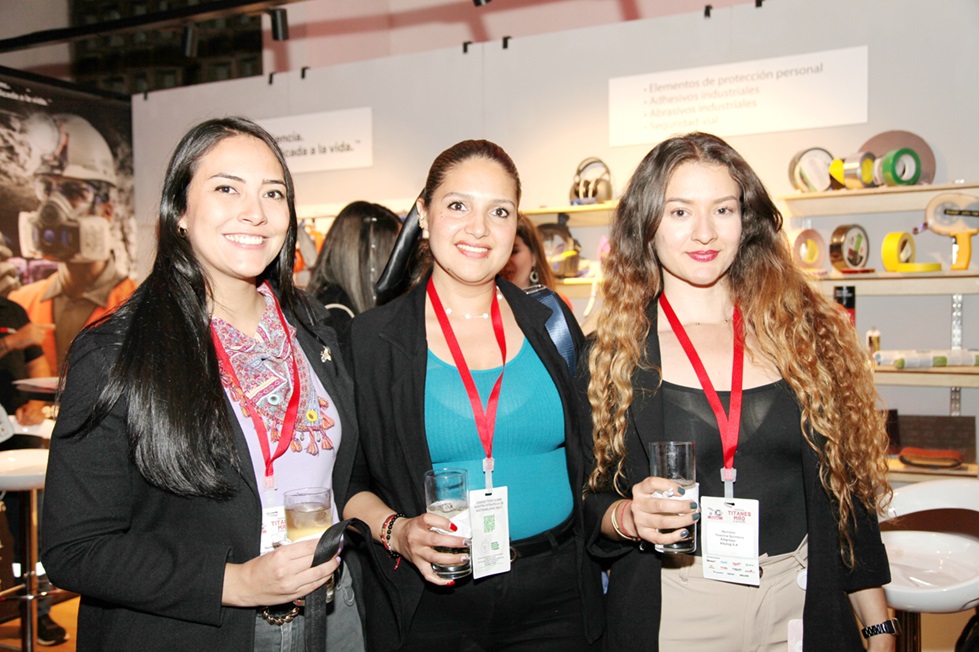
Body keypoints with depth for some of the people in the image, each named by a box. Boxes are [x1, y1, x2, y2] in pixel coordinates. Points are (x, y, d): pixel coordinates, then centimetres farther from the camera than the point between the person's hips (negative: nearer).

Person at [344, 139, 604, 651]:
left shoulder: (551, 323, 2)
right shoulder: (371, 339, -4)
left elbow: (591, 457, 11)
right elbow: (346, 480, 0)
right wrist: (395, 532, -16)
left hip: (555, 592, 2)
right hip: (429, 604, -1)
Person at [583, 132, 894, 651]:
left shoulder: (807, 333, -2)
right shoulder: (615, 352, -6)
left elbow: (845, 489, 3)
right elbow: (589, 499, -1)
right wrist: (630, 518, -22)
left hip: (799, 606, 2)